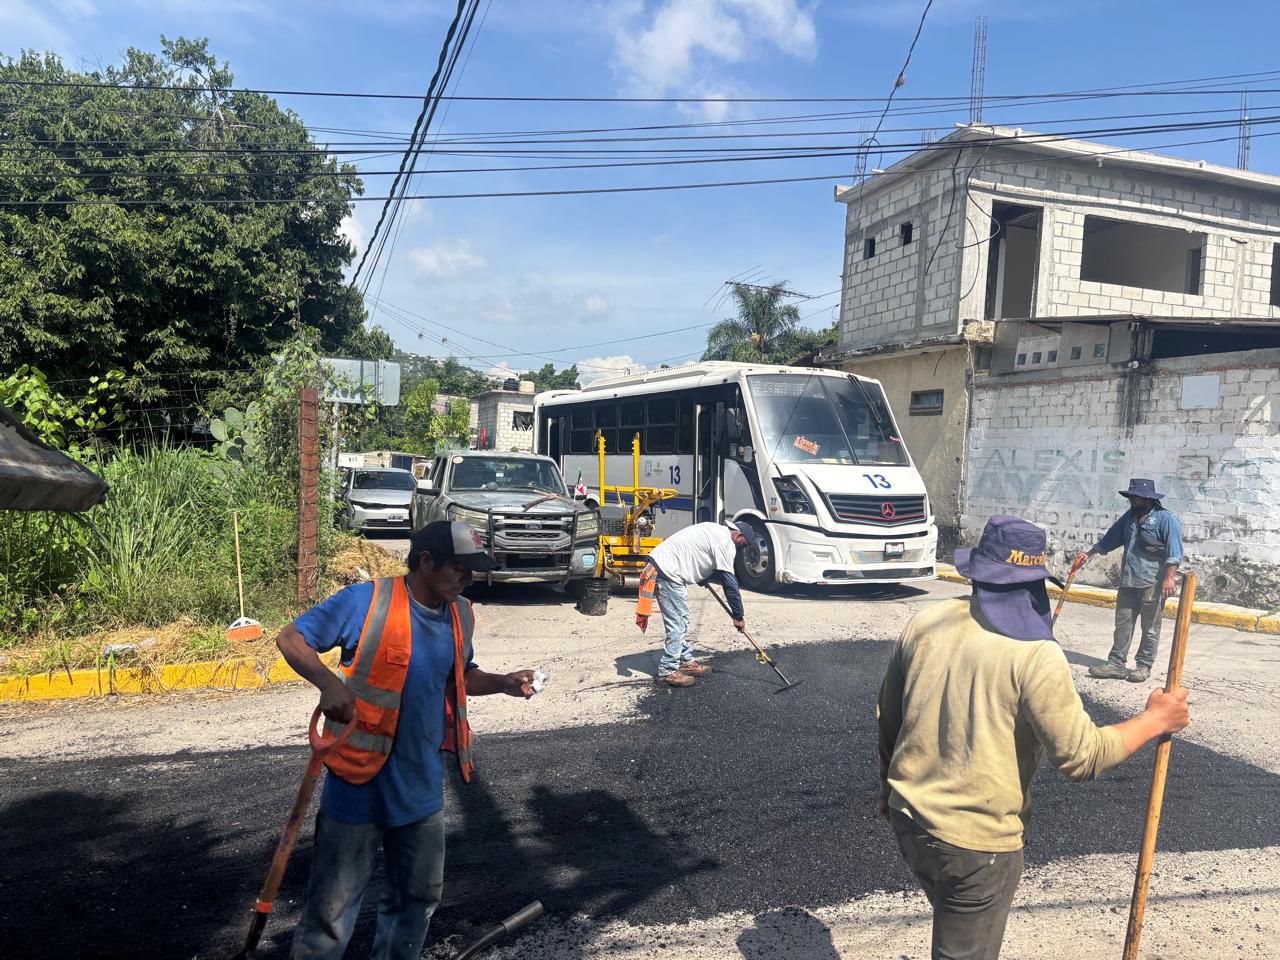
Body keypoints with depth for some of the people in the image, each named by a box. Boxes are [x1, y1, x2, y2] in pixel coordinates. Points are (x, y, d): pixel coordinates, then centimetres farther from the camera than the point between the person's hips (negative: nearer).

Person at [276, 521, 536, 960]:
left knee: (419, 896, 22)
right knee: (332, 907, 8)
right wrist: (329, 682, -30)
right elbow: (291, 638, -13)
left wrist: (503, 683, -2)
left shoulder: (460, 615, 2)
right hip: (359, 787, -6)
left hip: (422, 788, 6)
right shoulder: (365, 601, -18)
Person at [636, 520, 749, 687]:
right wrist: (738, 616, -2)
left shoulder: (716, 531, 19)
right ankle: (668, 671, 1)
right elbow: (730, 583, -9)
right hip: (667, 572, -10)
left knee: (682, 621, 17)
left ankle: (686, 662, 25)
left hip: (660, 565, 10)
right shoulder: (726, 542, -10)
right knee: (677, 625, -5)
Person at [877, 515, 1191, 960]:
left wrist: (889, 786, 23)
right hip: (977, 842, -6)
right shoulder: (1035, 655, -20)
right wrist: (1155, 720, 0)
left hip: (908, 818, 6)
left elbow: (888, 717, 7)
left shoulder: (925, 622, -3)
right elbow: (1081, 756, -16)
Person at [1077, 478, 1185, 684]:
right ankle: (1116, 663, 11)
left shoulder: (1165, 519, -9)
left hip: (1152, 584, -7)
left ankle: (1144, 666, 13)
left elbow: (1174, 551, -15)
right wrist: (1089, 554, 15)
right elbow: (1110, 539, 19)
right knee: (1122, 623, 7)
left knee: (1150, 628, 5)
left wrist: (1170, 577, -23)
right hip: (1128, 581, 7)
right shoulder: (1130, 516, 12)